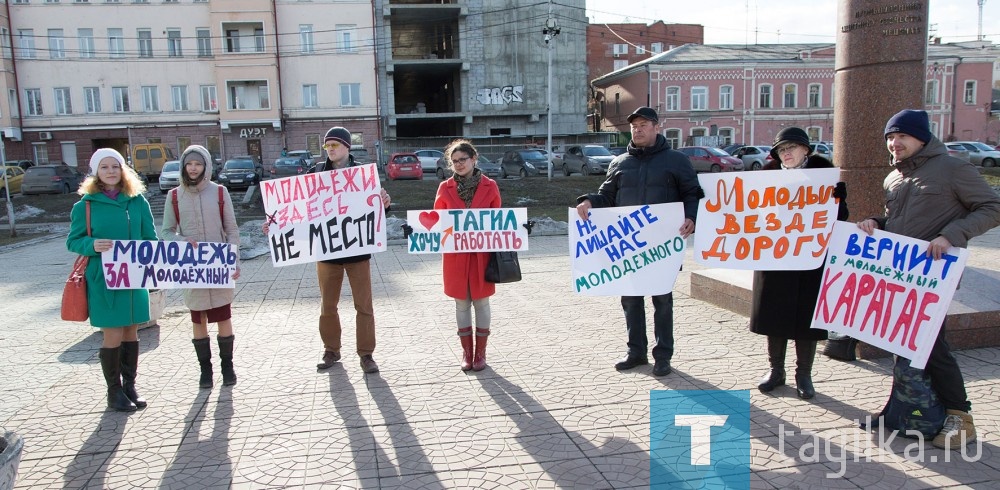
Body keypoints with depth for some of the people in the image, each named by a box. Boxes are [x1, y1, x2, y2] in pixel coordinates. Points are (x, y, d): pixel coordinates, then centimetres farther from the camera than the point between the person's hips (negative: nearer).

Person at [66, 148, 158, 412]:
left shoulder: (137, 201, 4)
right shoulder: (86, 204, -3)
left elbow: (150, 237, 8)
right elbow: (73, 241, 0)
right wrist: (93, 245, -21)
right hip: (103, 279, -3)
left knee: (131, 331, 11)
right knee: (113, 335, 0)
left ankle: (130, 385, 24)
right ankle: (114, 392, 14)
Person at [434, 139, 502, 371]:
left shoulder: (489, 186, 0)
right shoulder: (445, 188, 2)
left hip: (482, 252, -1)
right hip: (455, 254, 1)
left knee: (481, 301, 7)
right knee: (462, 303, 9)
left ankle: (481, 352, 20)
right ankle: (466, 352, 20)